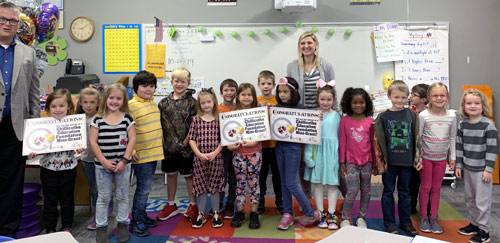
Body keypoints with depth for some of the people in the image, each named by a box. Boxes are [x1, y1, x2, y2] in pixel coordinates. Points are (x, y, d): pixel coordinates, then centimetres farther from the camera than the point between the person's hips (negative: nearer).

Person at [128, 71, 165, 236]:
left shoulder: (154, 104, 11)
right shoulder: (131, 105, -14)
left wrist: (159, 146, 20)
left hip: (154, 153, 7)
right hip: (141, 155, -7)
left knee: (145, 188, 17)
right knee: (143, 189, -2)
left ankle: (142, 216, 31)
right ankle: (136, 223, 12)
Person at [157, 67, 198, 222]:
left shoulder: (192, 102, -6)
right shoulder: (164, 102, 4)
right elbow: (159, 124, 6)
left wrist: (185, 142, -12)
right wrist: (163, 142, -1)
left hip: (186, 146, -4)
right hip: (168, 146, 4)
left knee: (189, 175, 8)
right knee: (171, 174, 15)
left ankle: (192, 205, 23)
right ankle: (171, 205, 31)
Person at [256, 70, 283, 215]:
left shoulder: (278, 101, 0)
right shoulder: (256, 101, -2)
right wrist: (260, 109, -19)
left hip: (276, 143, 1)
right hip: (261, 144, 0)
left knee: (277, 172, 12)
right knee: (262, 172, 12)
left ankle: (279, 199, 27)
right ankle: (261, 199, 27)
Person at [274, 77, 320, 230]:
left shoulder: (300, 108, -8)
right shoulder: (277, 108, 5)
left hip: (293, 147, -5)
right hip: (279, 147, 5)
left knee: (291, 183, -3)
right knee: (284, 182, 12)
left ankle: (310, 213, 14)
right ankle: (287, 214, 24)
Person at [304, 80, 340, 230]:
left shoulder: (336, 116, 4)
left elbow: (340, 136, 5)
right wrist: (308, 155, -8)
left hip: (332, 152, 0)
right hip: (317, 151, 0)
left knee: (332, 183, 5)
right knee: (317, 183, 7)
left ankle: (331, 215, 15)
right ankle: (321, 213, 20)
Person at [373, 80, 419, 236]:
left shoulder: (412, 115, 2)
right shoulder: (383, 116, -3)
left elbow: (417, 137, 5)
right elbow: (378, 141, -4)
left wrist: (417, 157, 2)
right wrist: (380, 161, -7)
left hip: (406, 161, 2)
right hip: (390, 161, -1)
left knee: (404, 192, 14)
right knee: (388, 192, 8)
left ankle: (405, 222, 27)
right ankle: (389, 223, 19)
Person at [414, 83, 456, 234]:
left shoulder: (451, 116, -1)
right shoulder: (423, 115, -12)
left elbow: (452, 138, 8)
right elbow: (417, 138, -8)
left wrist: (452, 157, 8)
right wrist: (418, 157, -9)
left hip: (441, 158, 3)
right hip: (426, 157, -3)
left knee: (436, 188, 11)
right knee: (425, 187, 6)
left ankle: (433, 217, 22)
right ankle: (423, 217, 19)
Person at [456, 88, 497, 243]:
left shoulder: (488, 125, -13)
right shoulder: (462, 124, 2)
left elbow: (492, 149, -13)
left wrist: (488, 169, -14)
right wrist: (459, 165, 6)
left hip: (482, 169, -5)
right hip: (467, 168, 5)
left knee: (482, 200, 3)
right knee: (469, 198, 17)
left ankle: (483, 231, 15)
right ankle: (474, 223, 33)